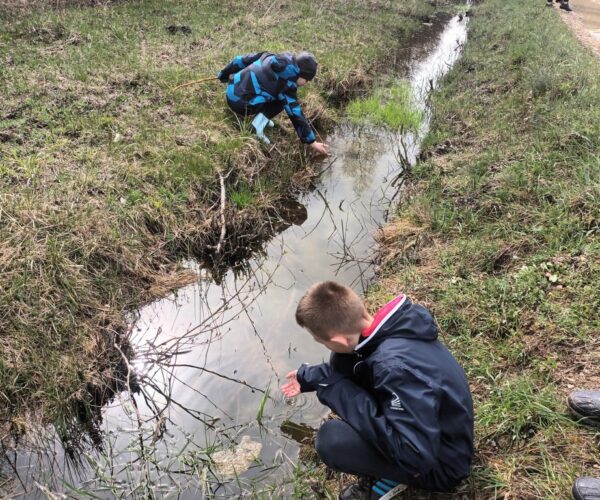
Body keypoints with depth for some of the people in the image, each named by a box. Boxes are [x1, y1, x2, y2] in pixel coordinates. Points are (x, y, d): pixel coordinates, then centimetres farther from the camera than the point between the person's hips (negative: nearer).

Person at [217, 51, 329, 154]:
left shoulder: (272, 58, 5)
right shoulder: (287, 84, -14)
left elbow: (245, 60, 13)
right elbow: (296, 115, -13)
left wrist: (224, 75, 26)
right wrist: (312, 142, -9)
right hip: (240, 103, -8)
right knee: (282, 99, -2)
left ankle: (261, 117, 10)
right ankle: (259, 124, -12)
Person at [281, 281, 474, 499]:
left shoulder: (397, 367, -39)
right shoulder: (388, 325, -12)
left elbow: (415, 455, -38)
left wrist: (343, 392, -32)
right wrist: (309, 377, 16)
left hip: (439, 462, -8)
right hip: (422, 418, 8)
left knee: (331, 439, -26)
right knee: (339, 363, 0)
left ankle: (393, 476, 4)